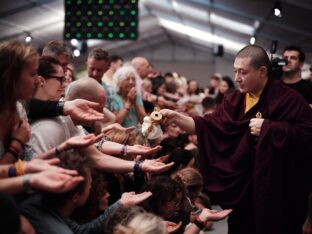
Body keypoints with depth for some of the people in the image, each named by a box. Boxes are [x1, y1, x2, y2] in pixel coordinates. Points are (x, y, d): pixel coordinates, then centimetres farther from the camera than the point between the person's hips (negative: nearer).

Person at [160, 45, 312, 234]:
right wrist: (176, 117, -15)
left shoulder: (288, 99, -11)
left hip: (277, 187, -5)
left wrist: (268, 128, -21)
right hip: (243, 184, 5)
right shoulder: (234, 100, 5)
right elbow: (208, 126, -2)